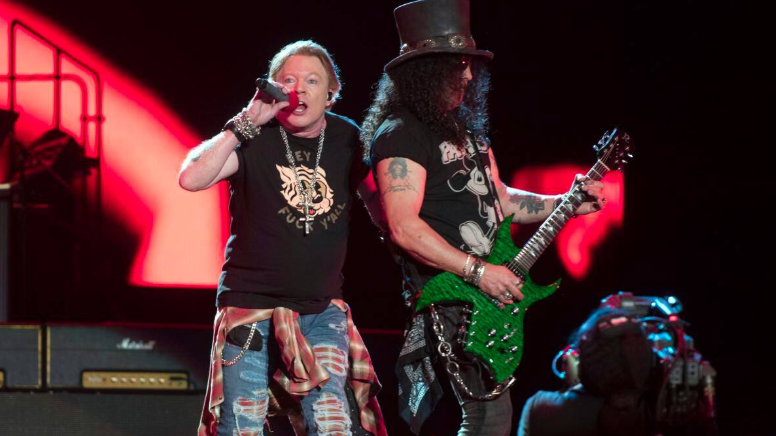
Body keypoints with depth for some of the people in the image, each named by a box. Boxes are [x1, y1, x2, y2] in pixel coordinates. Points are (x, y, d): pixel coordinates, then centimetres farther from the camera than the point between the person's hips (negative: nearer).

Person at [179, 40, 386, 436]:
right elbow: (191, 178, -21)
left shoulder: (346, 139, 4)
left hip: (322, 310, 2)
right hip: (251, 306, -2)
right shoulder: (255, 139, -6)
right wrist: (247, 122, -24)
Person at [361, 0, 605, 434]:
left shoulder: (465, 128, 16)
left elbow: (501, 200, 25)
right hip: (448, 296, -9)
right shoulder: (400, 135, -13)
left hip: (492, 291, 9)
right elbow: (404, 227, -21)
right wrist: (478, 271, -22)